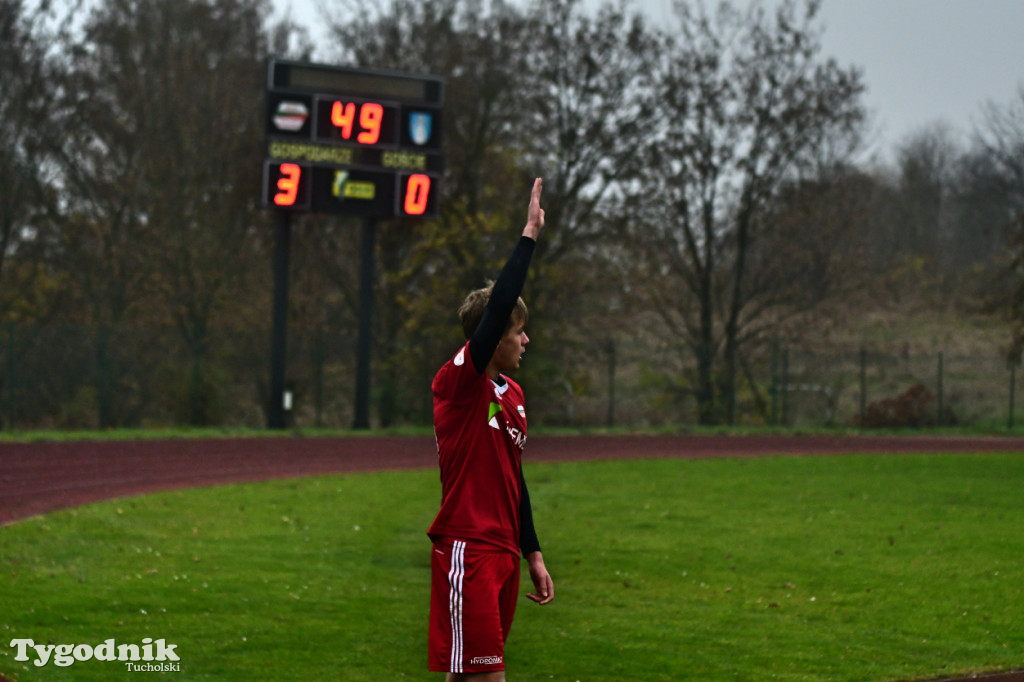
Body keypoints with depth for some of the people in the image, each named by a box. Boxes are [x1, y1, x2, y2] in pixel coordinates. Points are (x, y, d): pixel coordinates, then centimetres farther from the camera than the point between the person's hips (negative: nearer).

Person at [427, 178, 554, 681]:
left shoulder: (513, 395, 15)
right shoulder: (460, 382, -10)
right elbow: (497, 307, -23)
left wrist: (533, 554, 21)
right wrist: (529, 236, -22)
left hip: (503, 553, 8)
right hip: (467, 551, -8)